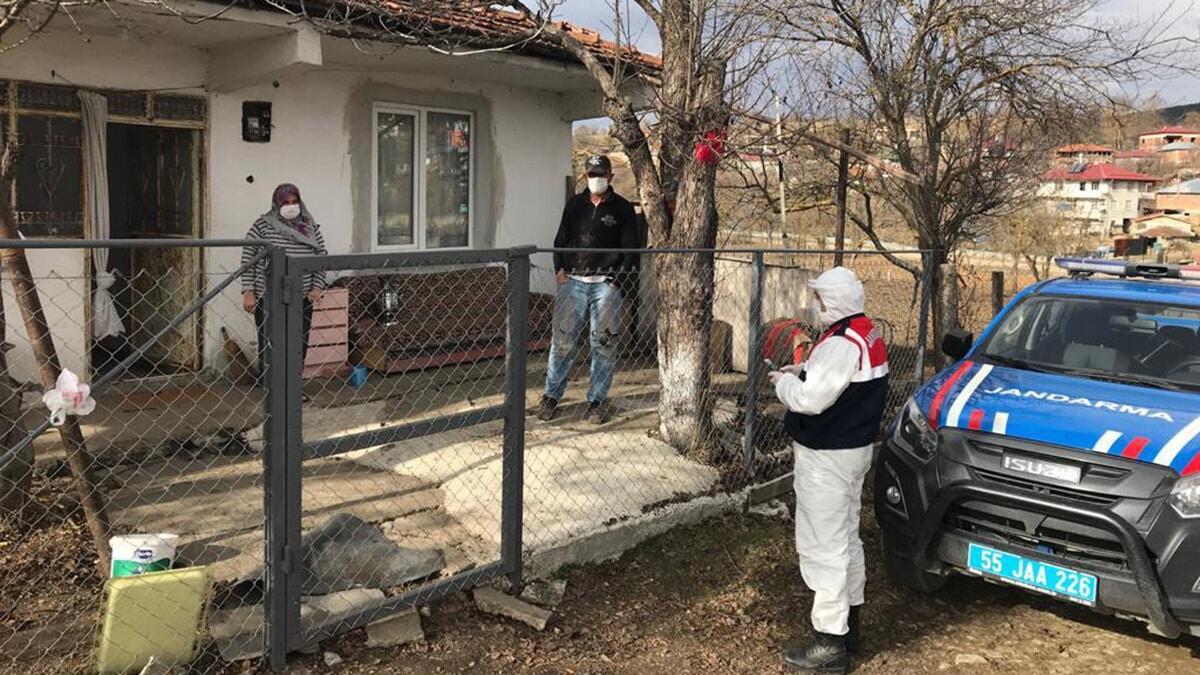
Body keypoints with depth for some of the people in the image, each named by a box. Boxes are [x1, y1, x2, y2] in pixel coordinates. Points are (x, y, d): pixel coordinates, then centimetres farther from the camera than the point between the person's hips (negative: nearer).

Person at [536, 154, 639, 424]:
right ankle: (551, 396, 11)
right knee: (562, 341, 0)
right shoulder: (574, 205, 13)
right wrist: (559, 269, 2)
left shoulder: (622, 208, 5)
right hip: (573, 281, 2)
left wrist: (617, 278, -6)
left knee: (604, 344, 1)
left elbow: (631, 248, 3)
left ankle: (597, 400, 12)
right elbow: (561, 240, 16)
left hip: (606, 284, -2)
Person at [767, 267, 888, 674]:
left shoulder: (841, 345, -24)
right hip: (854, 449, 11)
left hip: (827, 458, -11)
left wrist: (783, 382, -10)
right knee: (846, 538, 20)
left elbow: (810, 400, -28)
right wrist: (804, 372, 6)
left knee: (823, 547, -5)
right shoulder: (867, 337, 9)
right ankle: (848, 624, 33)